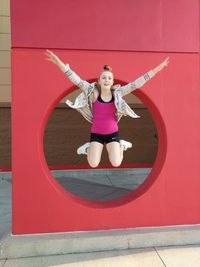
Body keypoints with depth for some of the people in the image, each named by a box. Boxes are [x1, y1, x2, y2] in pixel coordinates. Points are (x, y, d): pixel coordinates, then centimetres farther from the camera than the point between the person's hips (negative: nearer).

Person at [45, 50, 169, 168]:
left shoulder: (117, 92, -9)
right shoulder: (93, 92, -13)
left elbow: (136, 84, -12)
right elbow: (77, 80, -19)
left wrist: (157, 69, -15)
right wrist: (59, 62, -29)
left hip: (112, 133, 1)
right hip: (96, 133, -1)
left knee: (116, 164, -7)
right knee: (93, 164, -9)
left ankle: (121, 145, 25)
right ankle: (88, 148, 24)